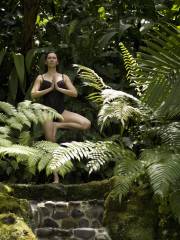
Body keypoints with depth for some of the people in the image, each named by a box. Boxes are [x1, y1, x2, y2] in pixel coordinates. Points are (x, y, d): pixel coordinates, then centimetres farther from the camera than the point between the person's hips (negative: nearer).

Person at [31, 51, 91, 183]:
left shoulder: (64, 77, 10)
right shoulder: (41, 78, 7)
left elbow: (75, 93, 0)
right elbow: (33, 94, -5)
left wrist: (58, 88, -9)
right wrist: (49, 88, -11)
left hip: (61, 110, 2)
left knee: (86, 124, -19)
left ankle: (58, 125, -5)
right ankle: (56, 178, 2)